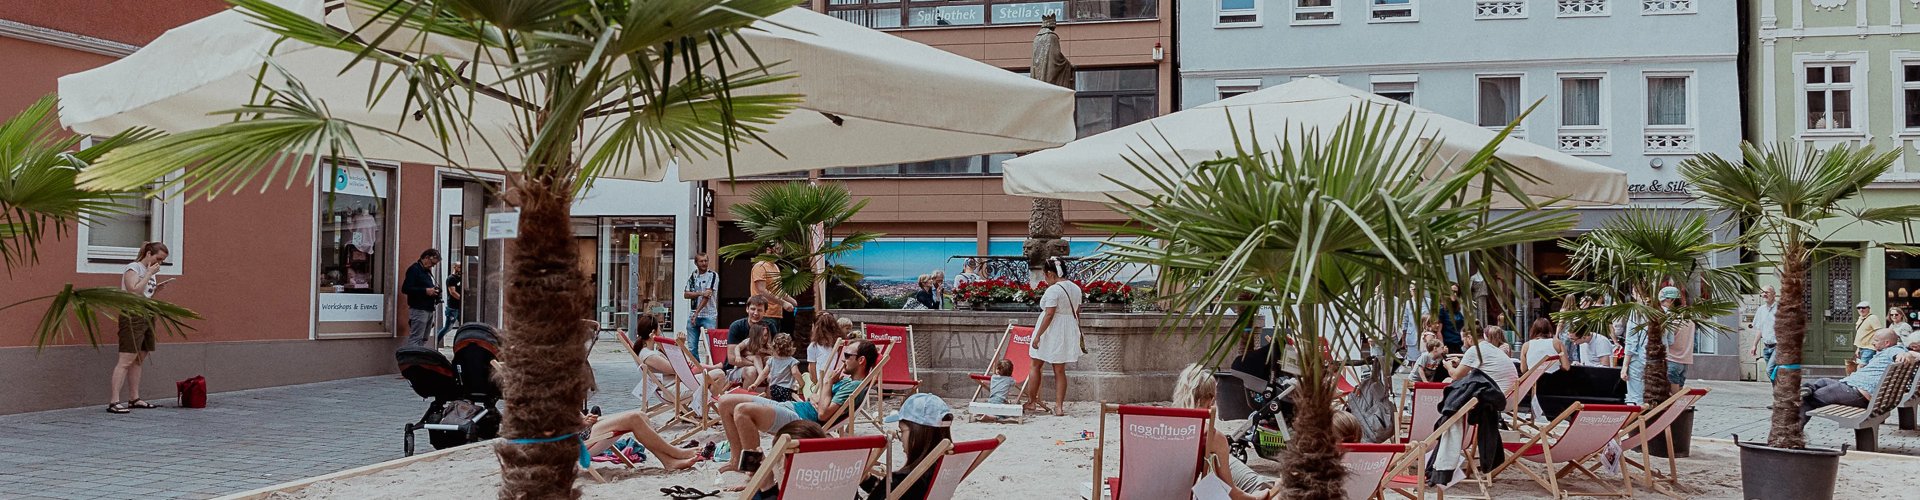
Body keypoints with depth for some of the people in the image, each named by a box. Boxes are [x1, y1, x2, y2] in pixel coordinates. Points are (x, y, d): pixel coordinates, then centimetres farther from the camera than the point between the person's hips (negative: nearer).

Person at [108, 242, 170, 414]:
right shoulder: (133, 268, -7)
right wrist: (149, 274, -15)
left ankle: (134, 399, 16)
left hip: (147, 316, 9)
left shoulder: (150, 271, 17)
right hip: (132, 316, -9)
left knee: (138, 360, 11)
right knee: (126, 360, -12)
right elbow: (135, 291, -21)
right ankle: (114, 402, -13)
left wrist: (157, 288, 7)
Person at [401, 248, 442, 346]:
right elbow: (405, 289, -17)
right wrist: (426, 291, -20)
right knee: (415, 339, -11)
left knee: (423, 339, 9)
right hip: (419, 310, -9)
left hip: (429, 309, 9)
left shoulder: (427, 271, 19)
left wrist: (433, 290, 8)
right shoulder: (414, 269, -8)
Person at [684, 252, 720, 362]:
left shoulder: (713, 275, -3)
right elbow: (686, 294, 4)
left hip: (709, 316, -5)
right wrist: (700, 293, -14)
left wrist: (696, 313, -16)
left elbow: (707, 296, -11)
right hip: (693, 315, 5)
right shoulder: (692, 276, 12)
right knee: (692, 346, 5)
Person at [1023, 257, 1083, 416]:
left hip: (1051, 331, -7)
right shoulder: (1076, 288, 7)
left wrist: (1038, 335, -18)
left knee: (1036, 366, 10)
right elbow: (1077, 313, 13)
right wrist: (1075, 332, 23)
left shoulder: (1053, 290, -17)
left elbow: (1049, 314, -22)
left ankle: (1031, 402, 17)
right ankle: (1059, 406, 5)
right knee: (1060, 371, 9)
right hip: (1068, 332, 7)